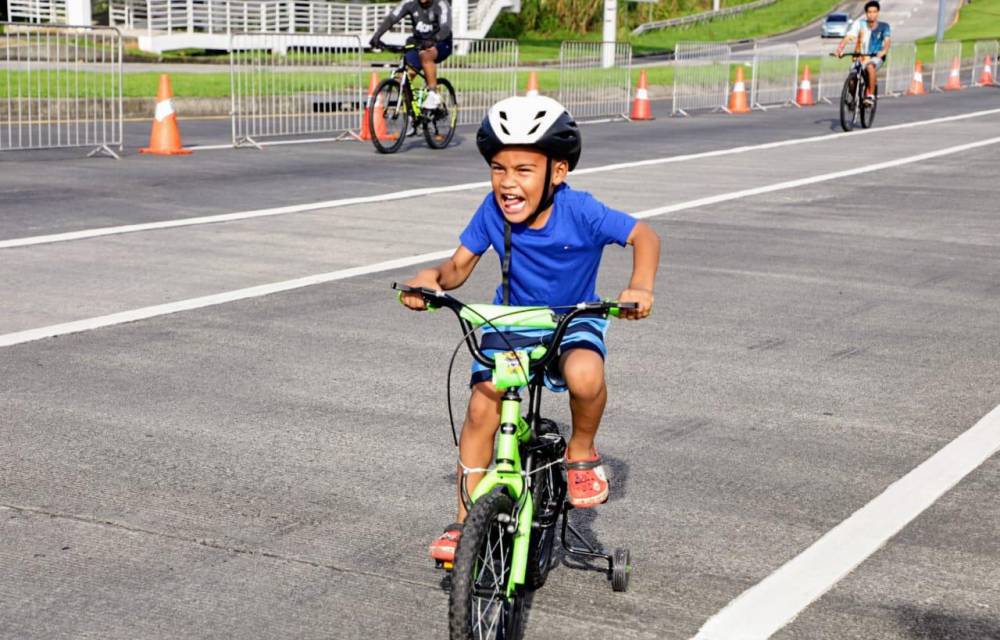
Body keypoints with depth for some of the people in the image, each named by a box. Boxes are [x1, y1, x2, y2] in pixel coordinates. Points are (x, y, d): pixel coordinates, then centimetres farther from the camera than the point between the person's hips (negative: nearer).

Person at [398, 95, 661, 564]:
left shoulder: (580, 212, -24)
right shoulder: (492, 212, -16)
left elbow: (644, 236, -17)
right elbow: (459, 266, -6)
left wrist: (640, 286, -34)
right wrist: (432, 277, -28)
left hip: (572, 321, -3)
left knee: (585, 375, -35)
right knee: (481, 407, -12)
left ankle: (582, 452, -2)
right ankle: (465, 522, 3)